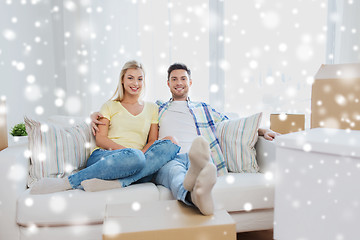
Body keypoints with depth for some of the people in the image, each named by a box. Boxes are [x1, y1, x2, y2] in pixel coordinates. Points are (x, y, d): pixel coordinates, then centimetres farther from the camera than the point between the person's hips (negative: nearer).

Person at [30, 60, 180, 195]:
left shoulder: (152, 108, 21)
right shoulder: (110, 106, 16)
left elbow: (153, 141, 14)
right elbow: (100, 139, 4)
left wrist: (142, 153, -9)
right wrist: (126, 150, -14)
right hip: (103, 156, -2)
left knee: (170, 145, -26)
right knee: (133, 157, -39)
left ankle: (117, 183, -36)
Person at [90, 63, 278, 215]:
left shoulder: (203, 109, 32)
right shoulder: (156, 109, 30)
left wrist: (263, 131, 16)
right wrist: (96, 115, 13)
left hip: (194, 156, 1)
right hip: (166, 160, 0)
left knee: (198, 154, -39)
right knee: (175, 170, -40)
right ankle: (196, 195, -72)